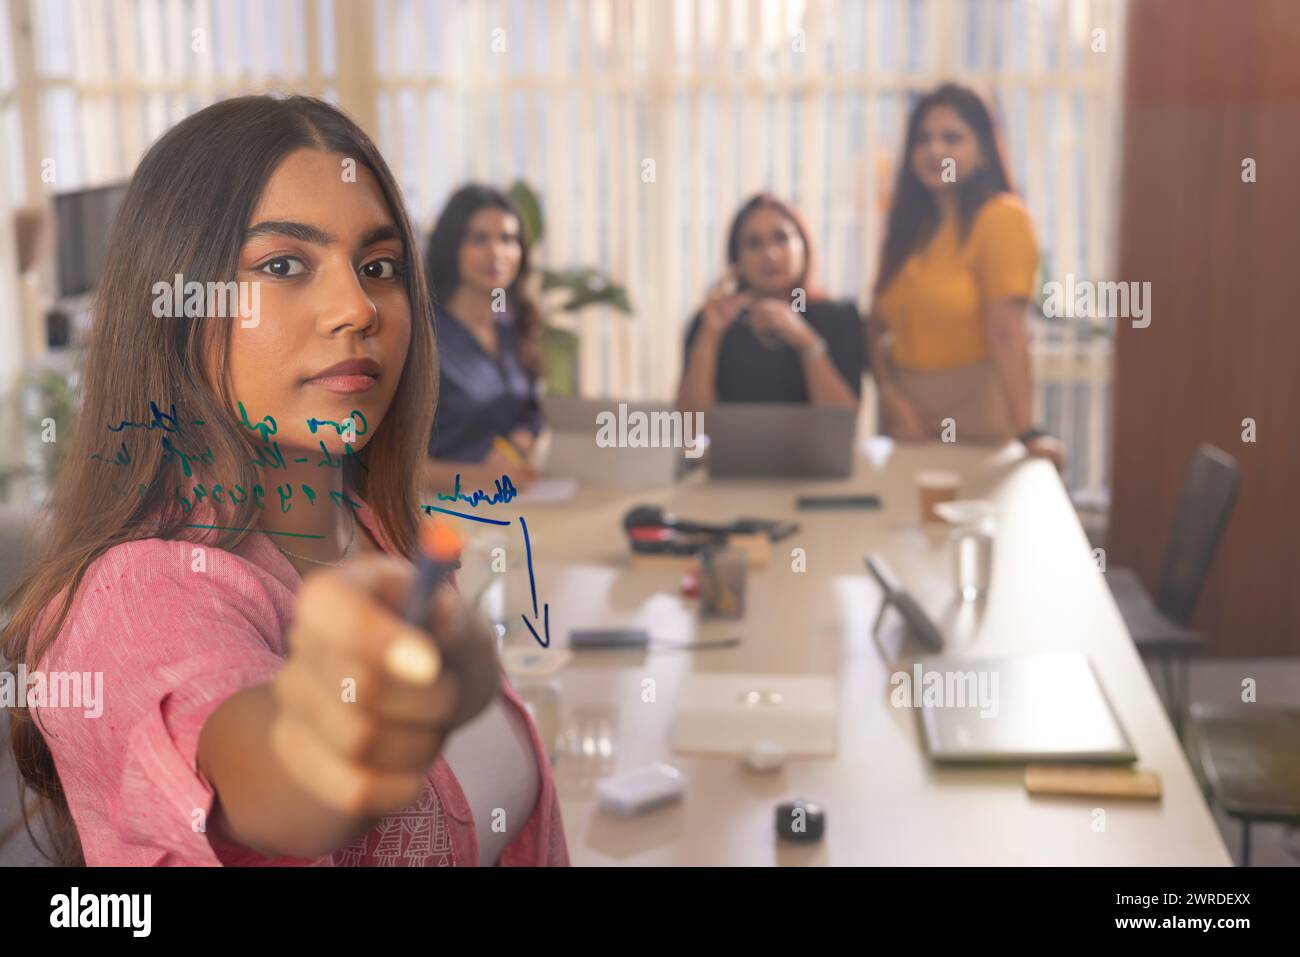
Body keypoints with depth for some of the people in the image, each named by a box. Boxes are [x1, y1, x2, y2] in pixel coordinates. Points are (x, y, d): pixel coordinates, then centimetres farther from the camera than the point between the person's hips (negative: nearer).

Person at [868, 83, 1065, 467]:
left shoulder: (1001, 217, -12)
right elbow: (877, 325, 6)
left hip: (976, 422, -6)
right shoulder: (908, 225, 9)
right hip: (908, 412, 6)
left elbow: (1006, 333, -21)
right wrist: (888, 394, -10)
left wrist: (1027, 432, -26)